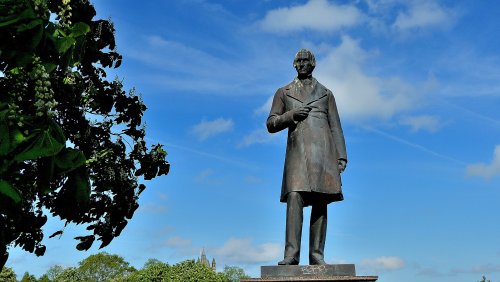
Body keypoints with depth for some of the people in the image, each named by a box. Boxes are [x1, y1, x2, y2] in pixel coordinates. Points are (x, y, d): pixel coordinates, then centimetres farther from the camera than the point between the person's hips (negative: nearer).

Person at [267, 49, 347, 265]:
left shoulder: (325, 94, 20)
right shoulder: (283, 93, 19)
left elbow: (335, 127, 15)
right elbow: (271, 124, 13)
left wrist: (341, 156, 3)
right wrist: (291, 115, -4)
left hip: (322, 150, 1)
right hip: (297, 151, -1)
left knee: (320, 202, -4)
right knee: (295, 197, -18)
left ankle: (317, 255, -2)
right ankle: (291, 254, -21)